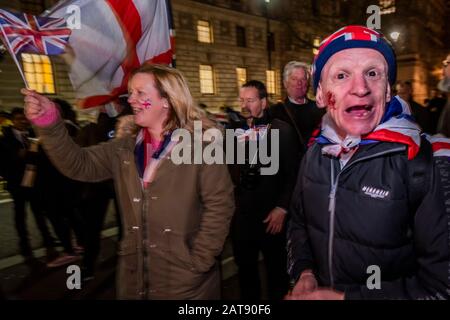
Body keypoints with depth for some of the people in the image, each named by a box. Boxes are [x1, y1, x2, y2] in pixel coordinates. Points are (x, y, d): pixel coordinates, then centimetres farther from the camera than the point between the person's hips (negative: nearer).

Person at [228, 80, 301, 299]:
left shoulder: (283, 131, -5)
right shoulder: (235, 130, 4)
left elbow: (293, 174, -5)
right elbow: (227, 171, 2)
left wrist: (282, 208, -9)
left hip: (271, 215, -3)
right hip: (241, 214, 3)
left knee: (276, 270, 14)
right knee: (245, 269, 18)